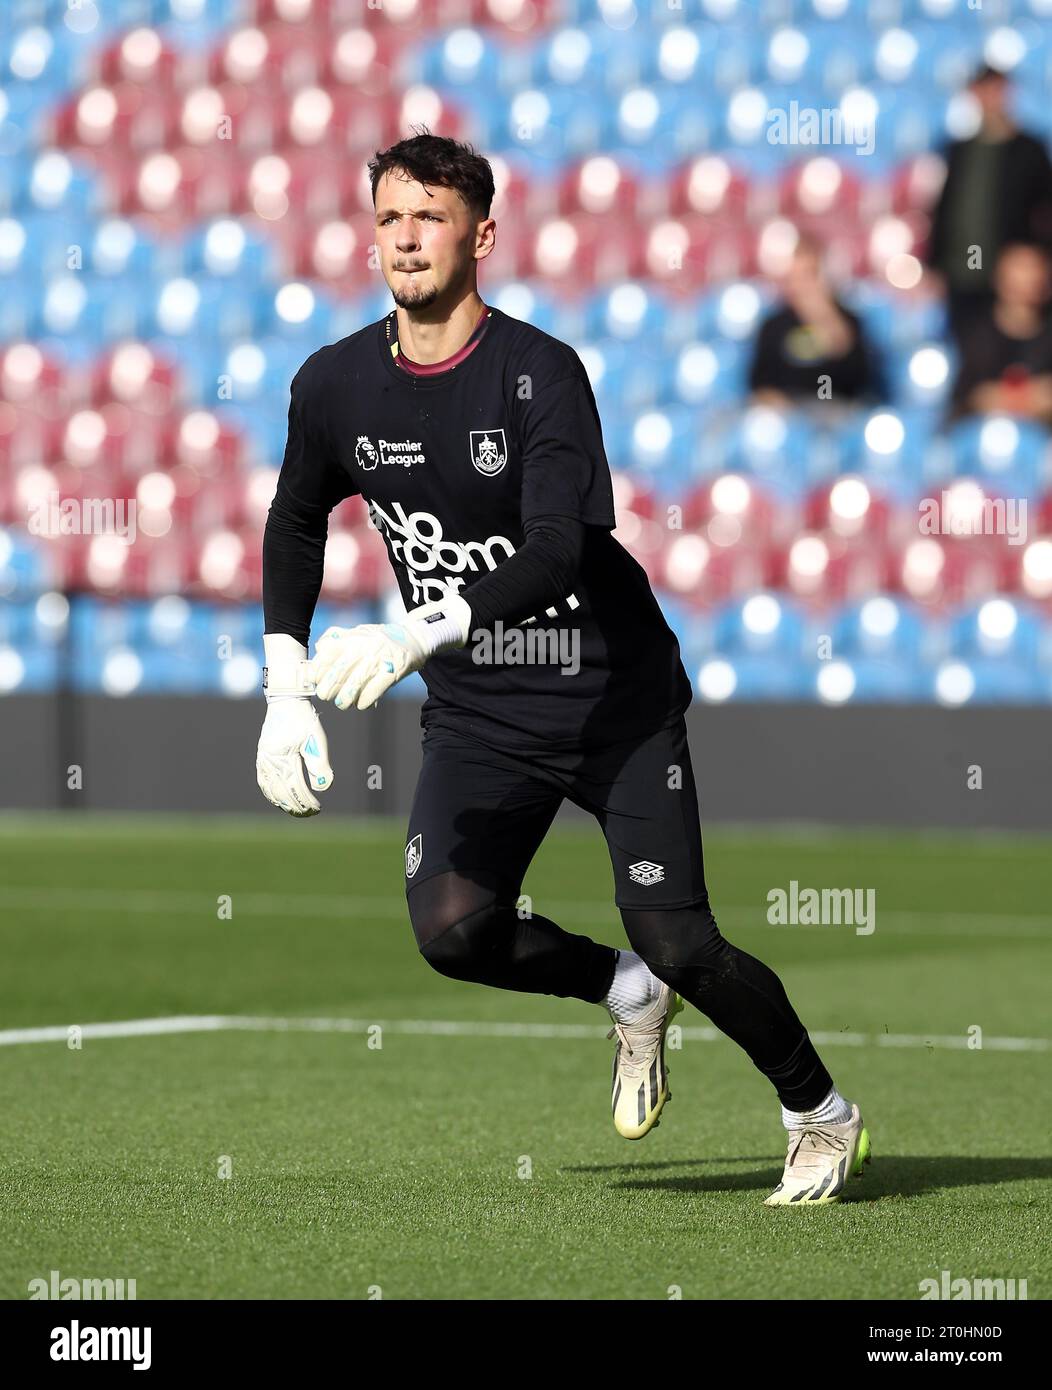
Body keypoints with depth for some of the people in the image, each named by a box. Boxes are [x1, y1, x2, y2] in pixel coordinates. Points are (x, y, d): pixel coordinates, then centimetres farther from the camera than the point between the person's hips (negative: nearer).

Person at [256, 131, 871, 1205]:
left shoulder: (539, 374, -18)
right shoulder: (335, 386, -1)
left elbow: (557, 553, -31)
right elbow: (296, 524, 18)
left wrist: (424, 632, -44)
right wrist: (286, 690, 8)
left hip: (615, 699, -4)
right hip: (477, 716, 4)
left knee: (679, 945, -10)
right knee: (452, 927, -20)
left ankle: (822, 1116, 18)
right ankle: (627, 996, 11)